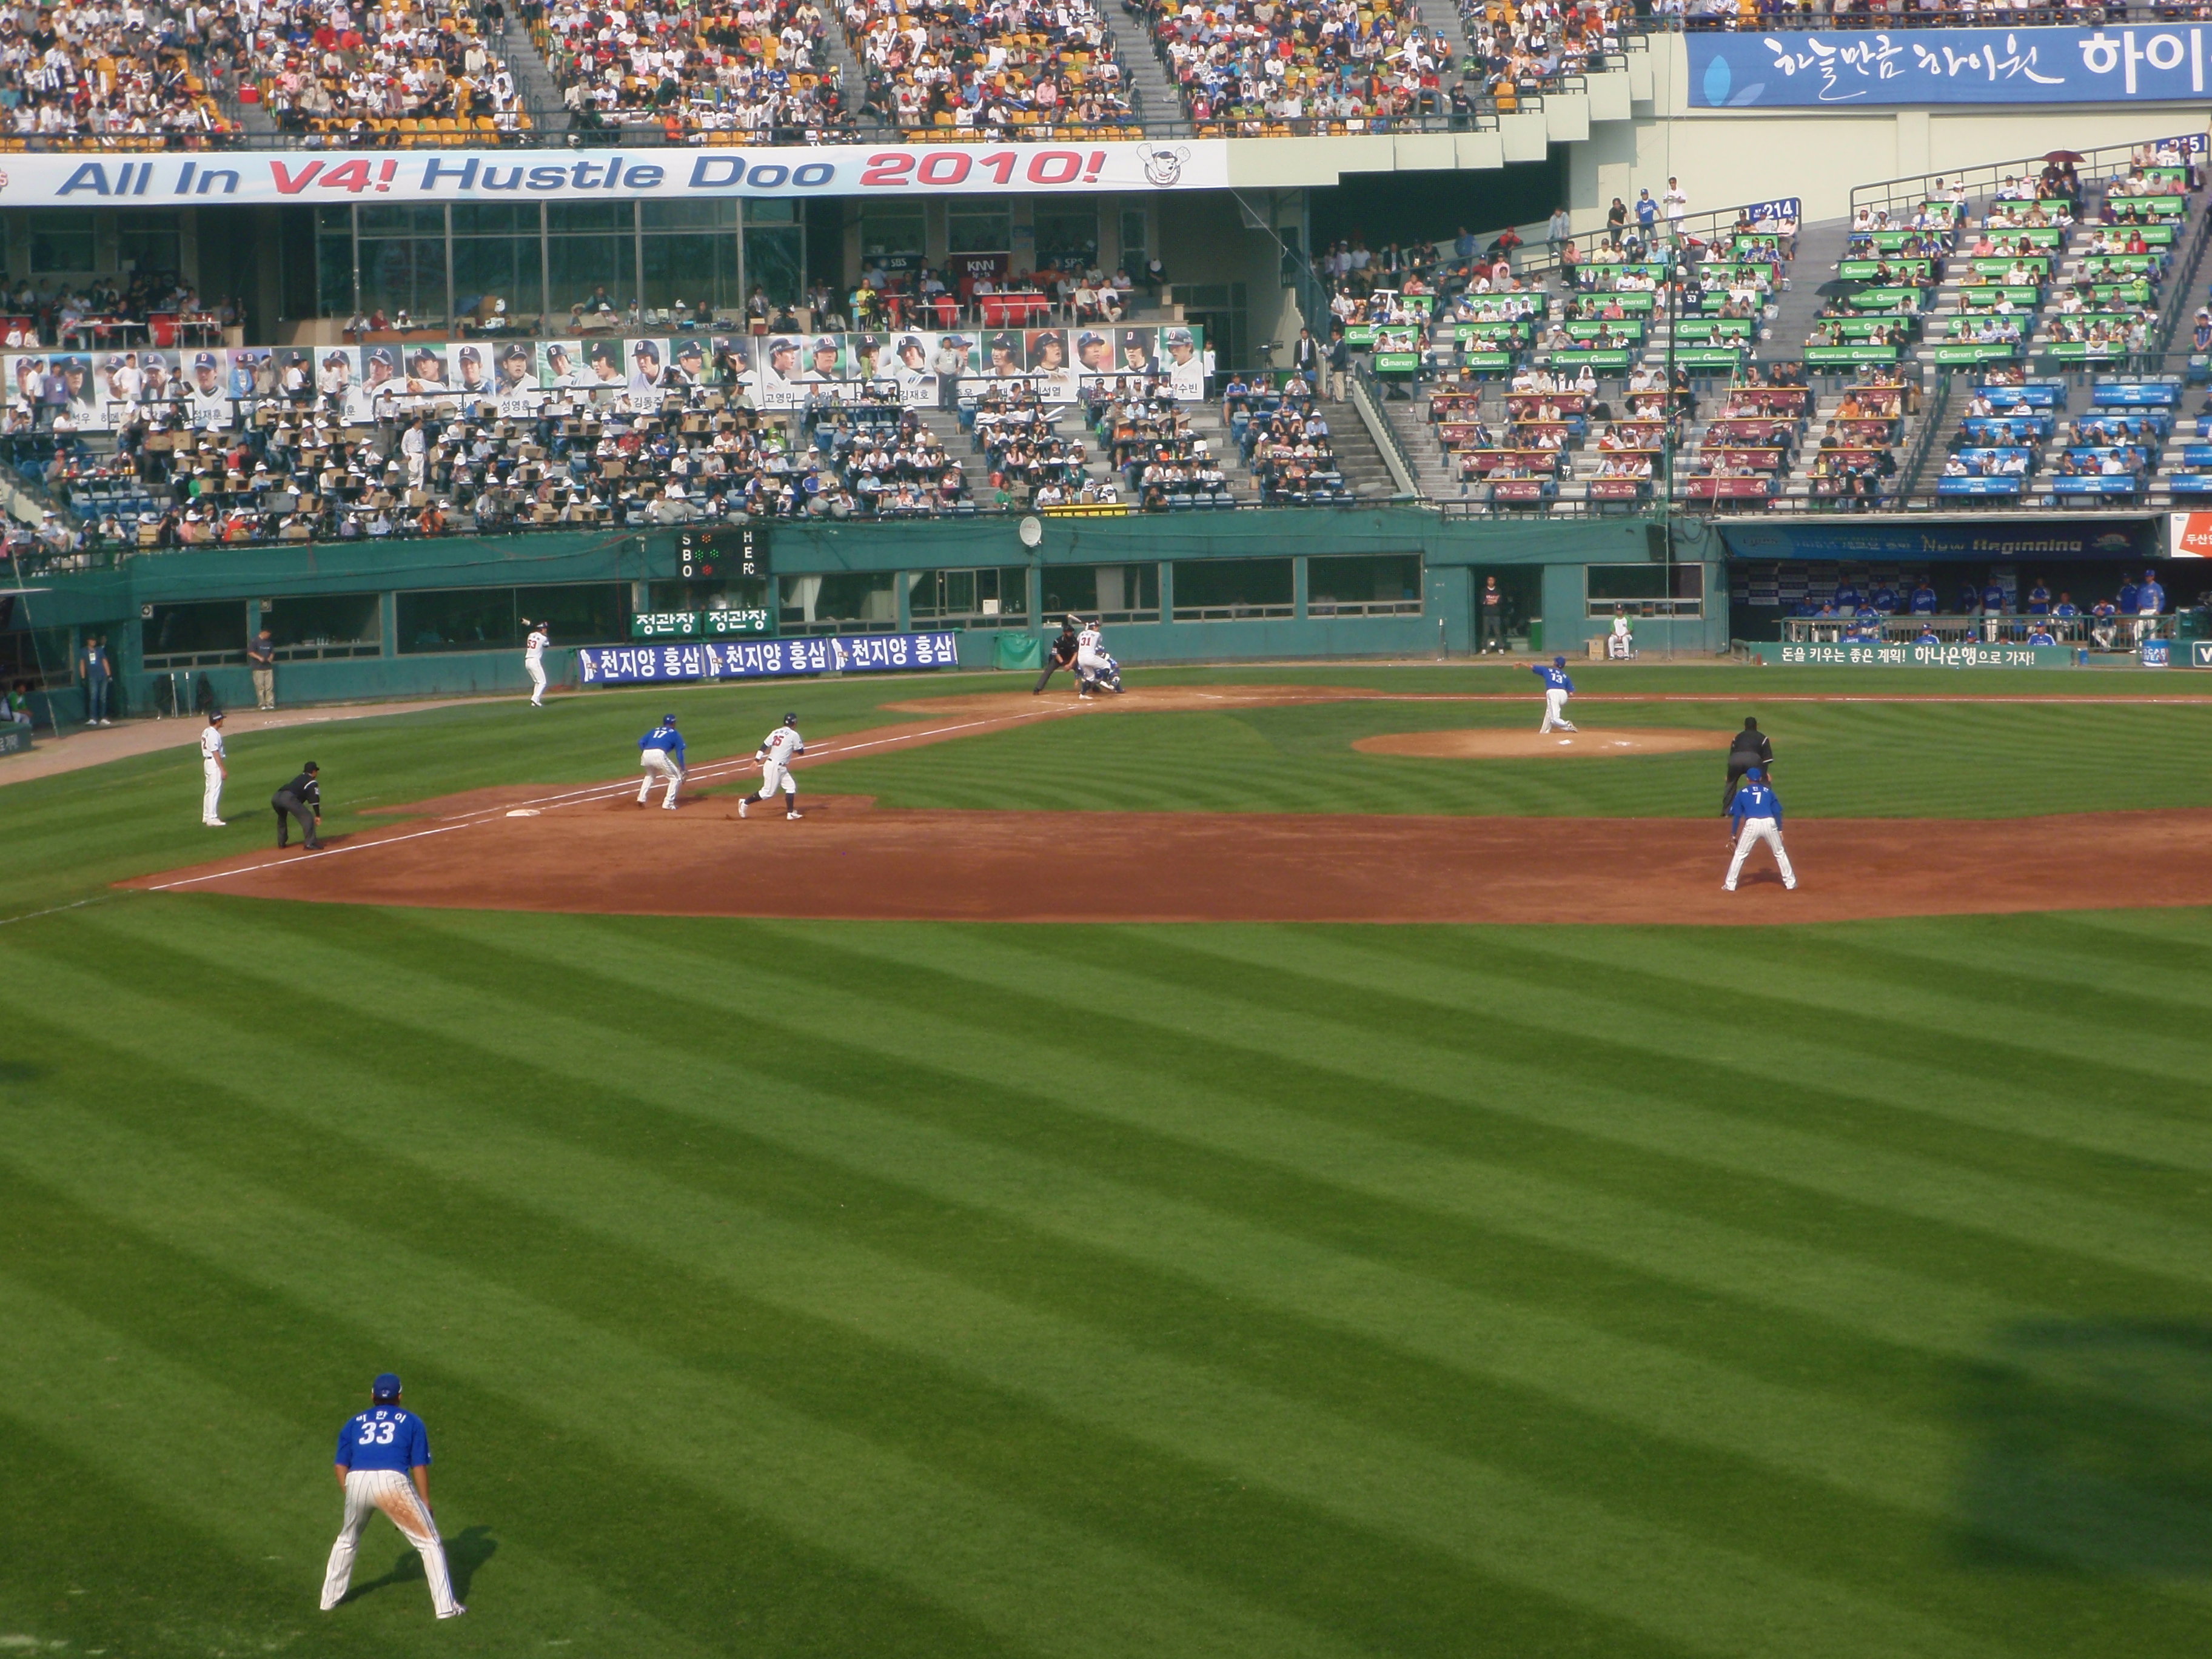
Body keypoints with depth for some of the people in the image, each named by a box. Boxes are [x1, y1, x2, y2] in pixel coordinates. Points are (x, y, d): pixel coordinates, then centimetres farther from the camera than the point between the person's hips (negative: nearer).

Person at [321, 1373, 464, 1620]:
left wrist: (350, 1496, 27)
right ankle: (445, 1606, -1)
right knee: (430, 1542, 6)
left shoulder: (355, 1423, 27)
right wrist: (425, 1506, 15)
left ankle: (330, 1598, 35)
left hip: (356, 1482, 3)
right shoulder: (411, 1421, 21)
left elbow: (341, 1465, 19)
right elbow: (420, 1466, 12)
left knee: (346, 1541, 29)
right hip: (393, 1481, -3)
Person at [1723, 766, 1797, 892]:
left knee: (1740, 854, 9)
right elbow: (1777, 812, 16)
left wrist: (1733, 835, 16)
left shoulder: (1742, 793, 16)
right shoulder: (1768, 792, 21)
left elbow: (1737, 815, 13)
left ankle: (1730, 885, 6)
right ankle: (1791, 883, 18)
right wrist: (1780, 830, 19)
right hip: (1770, 823, 2)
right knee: (1780, 853, 16)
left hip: (1752, 824, -2)